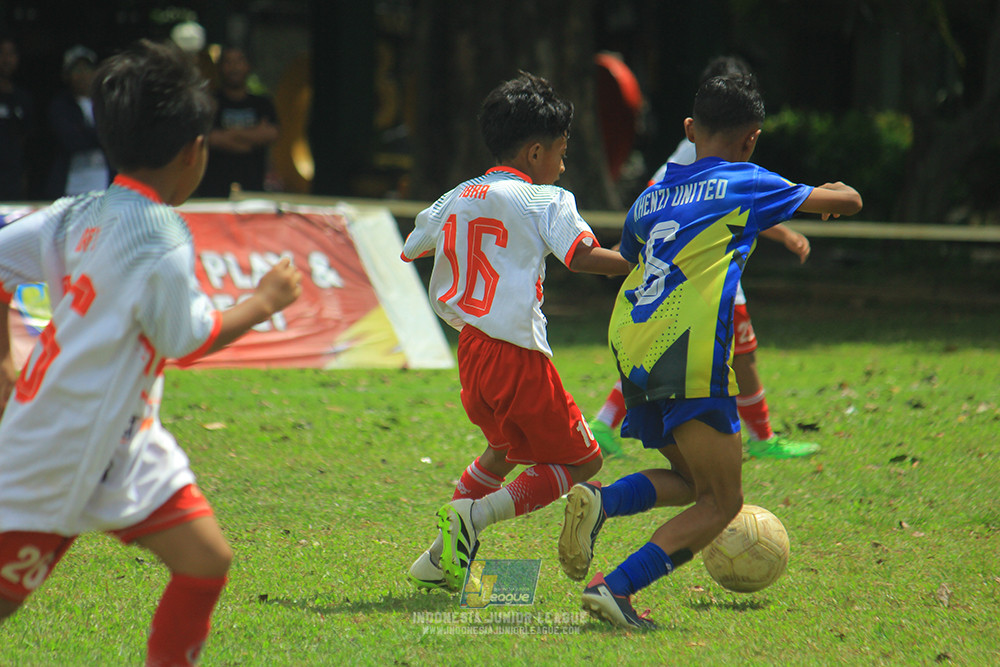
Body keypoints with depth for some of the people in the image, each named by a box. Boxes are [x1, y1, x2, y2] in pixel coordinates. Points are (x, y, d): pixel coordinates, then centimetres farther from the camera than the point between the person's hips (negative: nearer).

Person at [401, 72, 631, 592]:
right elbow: (582, 255, -21)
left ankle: (441, 560, 24)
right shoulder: (544, 200, -7)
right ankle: (476, 514, -12)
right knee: (581, 460, 7)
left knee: (507, 447, 31)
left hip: (470, 348, 7)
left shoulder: (457, 198, 13)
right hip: (519, 354, -7)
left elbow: (409, 249, 26)